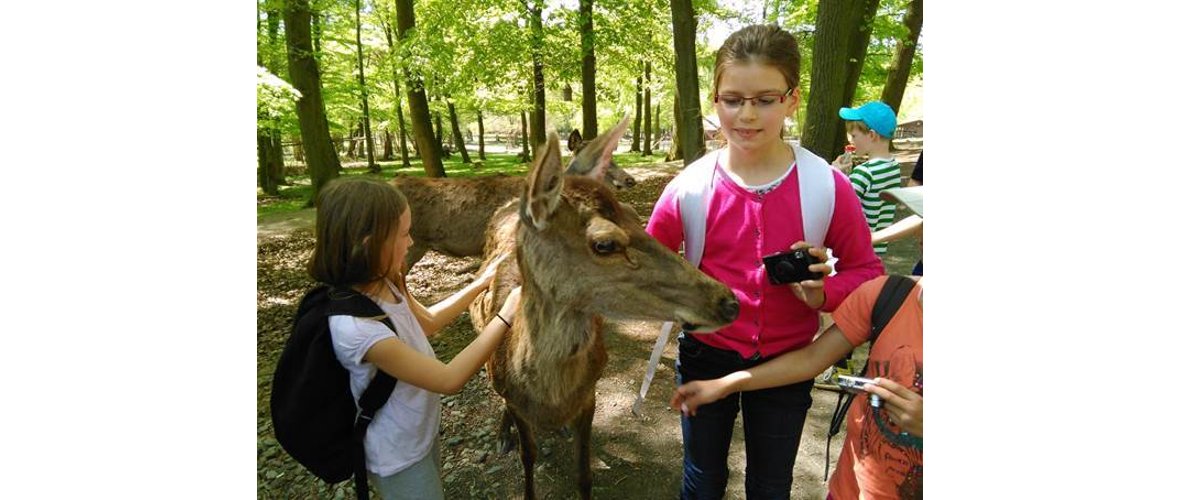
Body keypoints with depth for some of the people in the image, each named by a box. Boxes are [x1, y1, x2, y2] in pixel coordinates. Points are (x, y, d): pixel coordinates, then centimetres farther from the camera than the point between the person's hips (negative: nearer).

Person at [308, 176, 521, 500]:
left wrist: (481, 284, 3)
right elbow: (450, 379, -31)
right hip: (399, 458, -7)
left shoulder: (384, 285, -12)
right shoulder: (353, 325, -36)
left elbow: (427, 321, 9)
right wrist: (506, 316, -27)